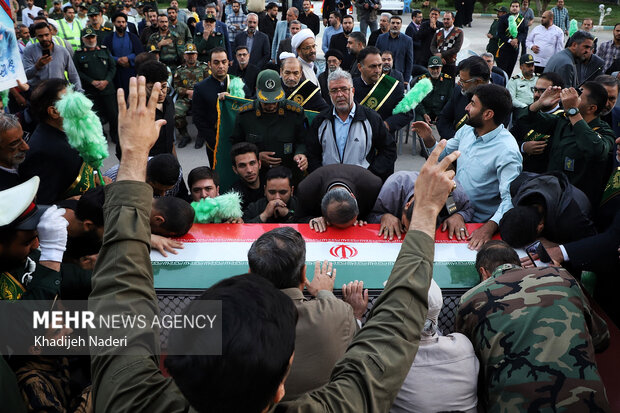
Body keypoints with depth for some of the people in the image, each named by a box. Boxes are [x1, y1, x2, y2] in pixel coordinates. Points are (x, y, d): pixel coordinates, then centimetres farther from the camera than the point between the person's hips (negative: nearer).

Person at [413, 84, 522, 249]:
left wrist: (488, 228, -44)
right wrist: (429, 139, -2)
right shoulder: (467, 130, 1)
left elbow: (510, 199, -28)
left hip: (479, 222, -7)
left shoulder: (507, 152, -23)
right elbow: (444, 154, 18)